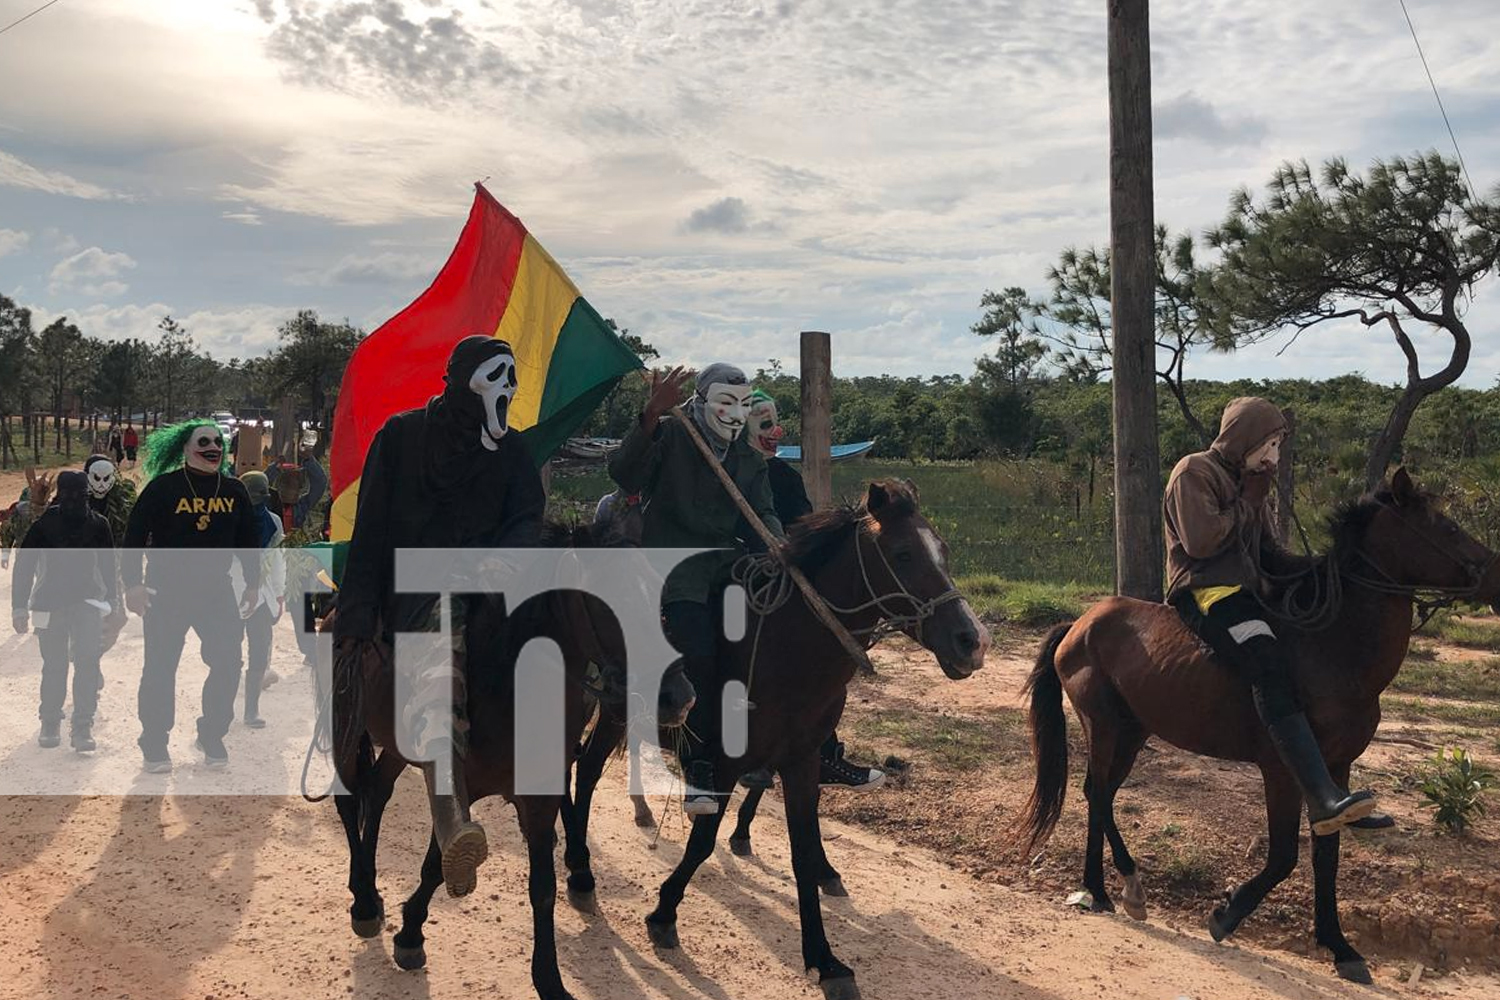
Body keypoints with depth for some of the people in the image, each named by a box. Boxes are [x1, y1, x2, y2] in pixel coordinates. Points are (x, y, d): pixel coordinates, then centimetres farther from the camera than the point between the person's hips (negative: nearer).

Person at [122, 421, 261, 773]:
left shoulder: (234, 490, 5)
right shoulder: (163, 487, -8)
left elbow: (248, 539, 13)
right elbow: (135, 535, -8)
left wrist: (253, 584, 12)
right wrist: (133, 583, -13)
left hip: (216, 590, 4)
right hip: (166, 591, -3)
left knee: (228, 666, -1)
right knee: (160, 668, 0)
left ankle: (212, 737, 16)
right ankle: (155, 744, 15)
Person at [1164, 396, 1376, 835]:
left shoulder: (1249, 481, 24)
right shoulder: (1195, 472, -3)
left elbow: (1268, 553, 22)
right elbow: (1200, 541, -16)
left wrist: (1310, 565, 3)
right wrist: (1247, 502, -5)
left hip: (1245, 591, 10)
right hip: (1205, 592, -10)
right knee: (1271, 664, -31)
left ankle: (1331, 794, 3)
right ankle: (1323, 799, -43)